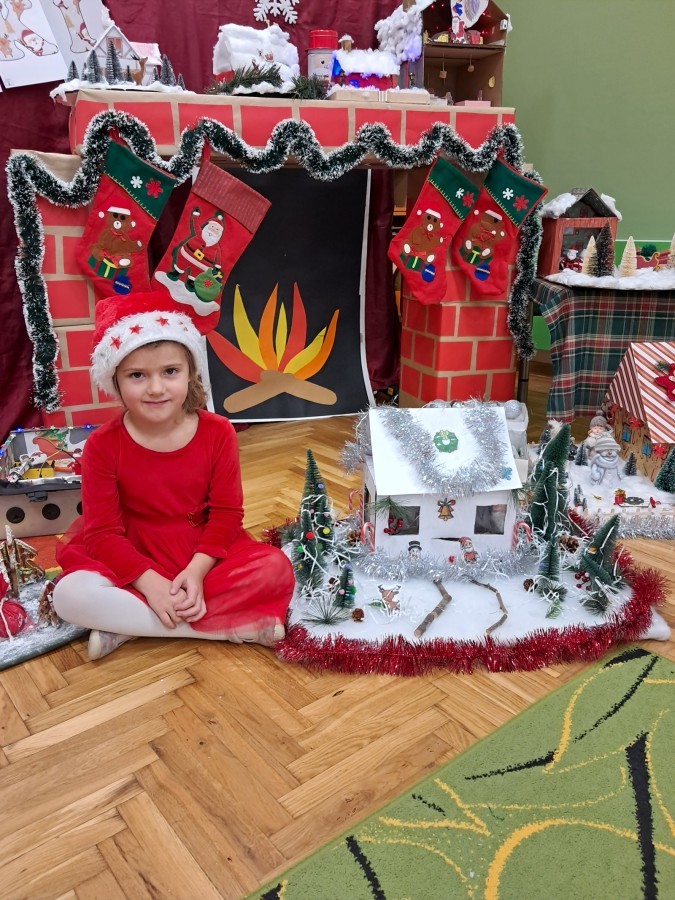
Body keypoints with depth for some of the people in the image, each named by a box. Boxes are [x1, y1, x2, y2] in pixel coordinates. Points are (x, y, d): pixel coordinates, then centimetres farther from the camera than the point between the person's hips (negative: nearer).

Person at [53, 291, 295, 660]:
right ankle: (237, 626, -25)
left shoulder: (217, 432, -10)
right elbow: (102, 532, -11)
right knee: (70, 594, -29)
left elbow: (227, 513, -7)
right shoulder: (103, 445, -12)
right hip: (136, 562, 0)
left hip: (204, 556, 1)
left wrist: (196, 571, -22)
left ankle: (126, 624, -18)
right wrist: (150, 582, -25)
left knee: (276, 570, -24)